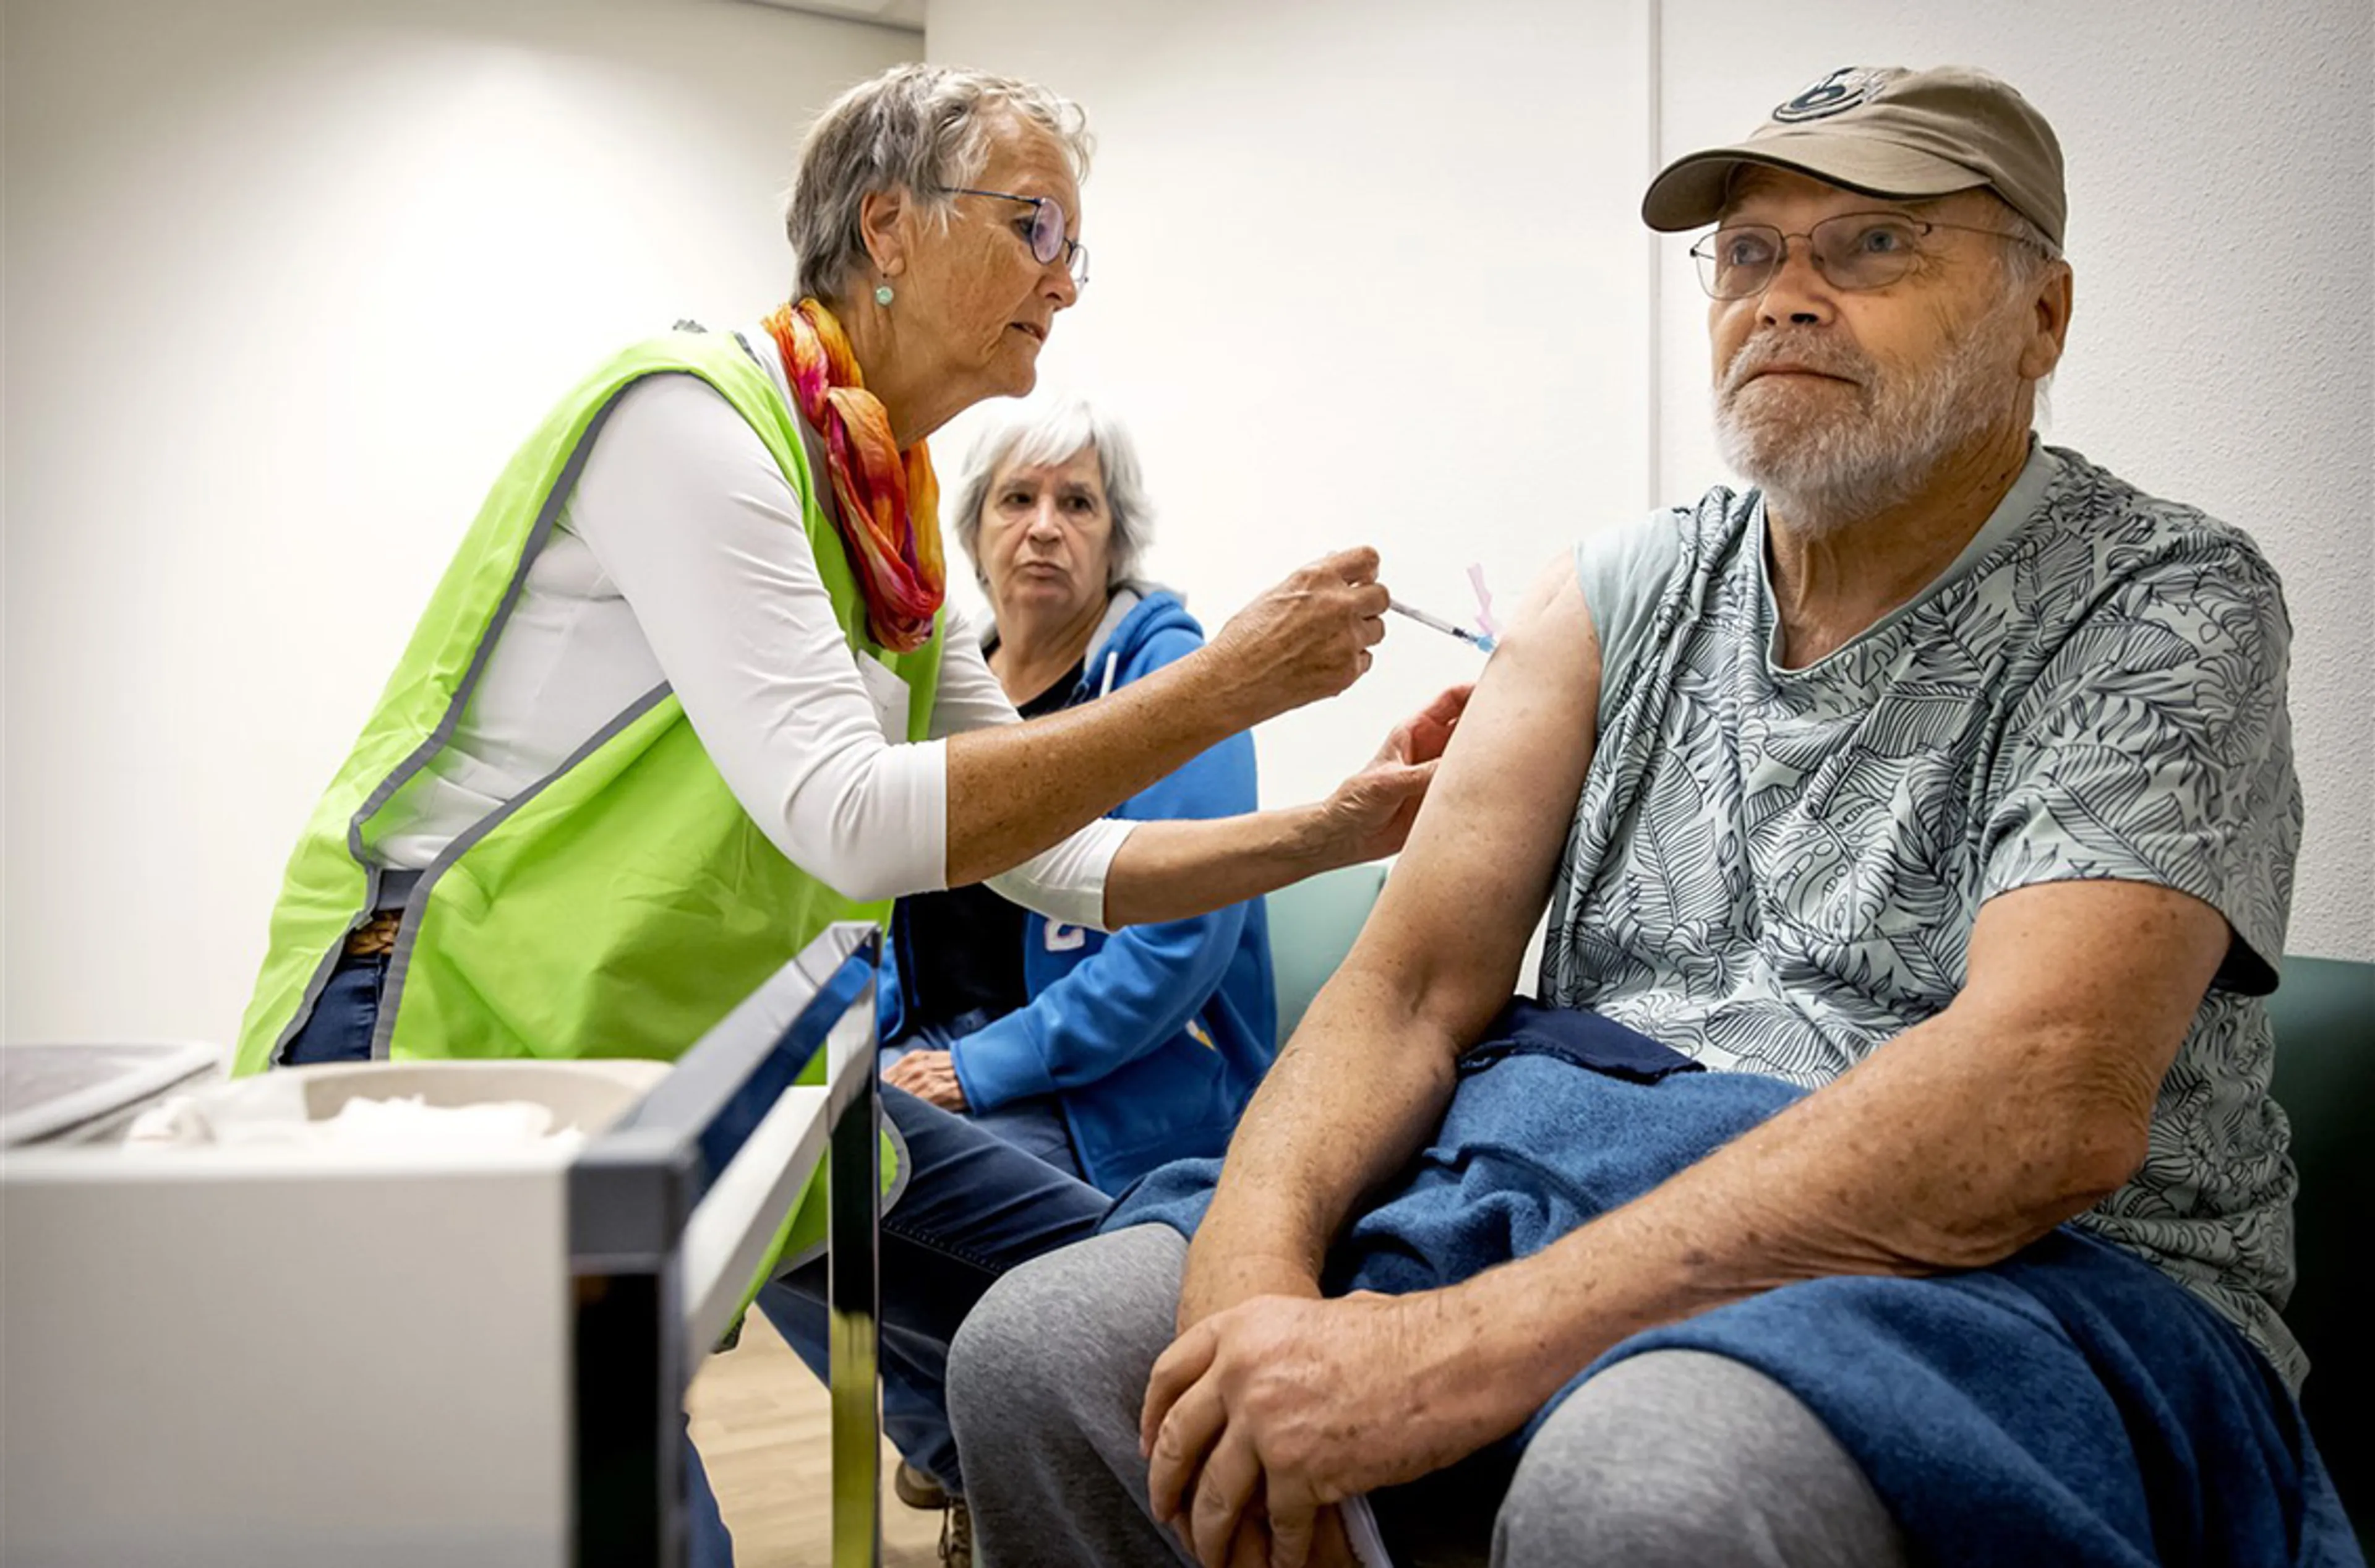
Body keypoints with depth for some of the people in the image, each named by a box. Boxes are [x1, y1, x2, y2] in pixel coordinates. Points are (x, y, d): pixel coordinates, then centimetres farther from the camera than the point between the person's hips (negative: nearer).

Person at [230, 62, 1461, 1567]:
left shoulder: (898, 518, 9)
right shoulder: (691, 410, -16)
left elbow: (1064, 860, 11)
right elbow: (848, 817, -27)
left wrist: (1342, 829, -1)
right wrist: (1221, 686, -23)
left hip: (702, 1047, 9)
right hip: (451, 1025, -8)